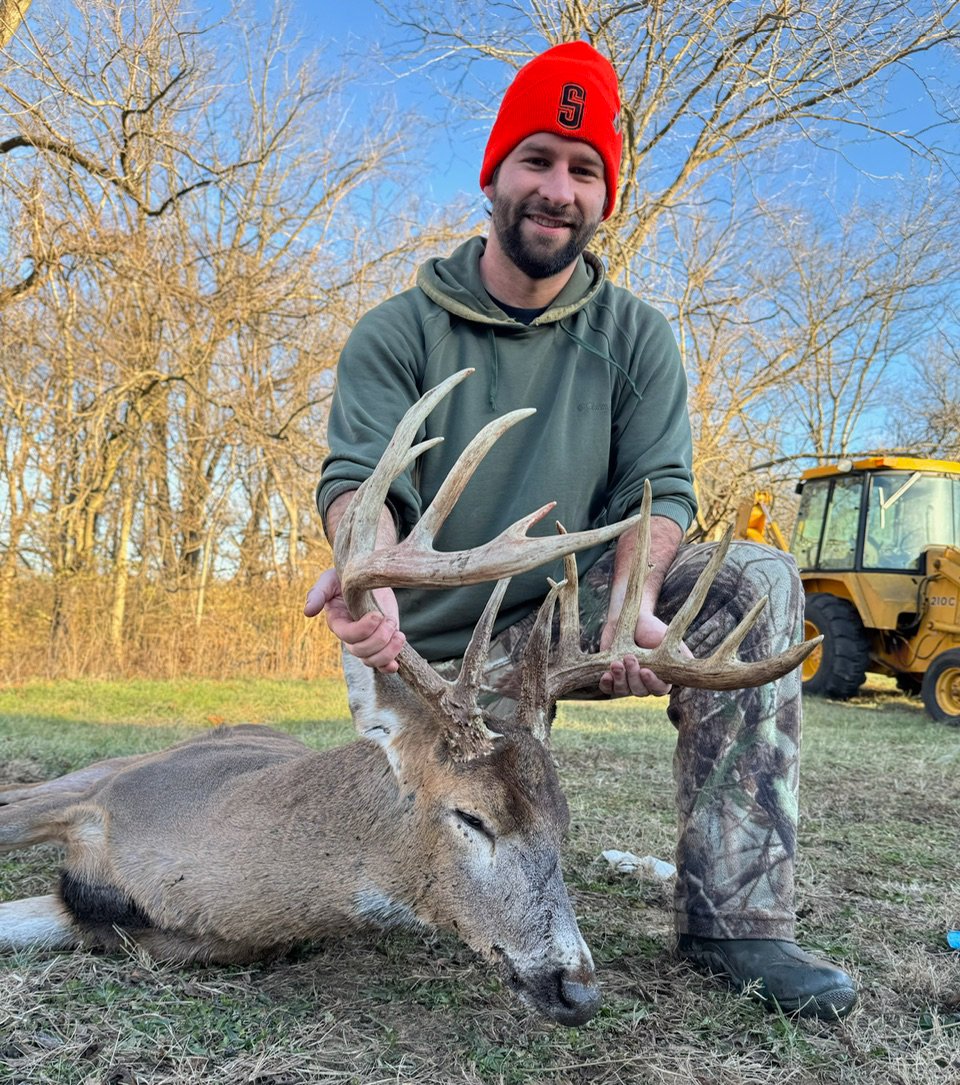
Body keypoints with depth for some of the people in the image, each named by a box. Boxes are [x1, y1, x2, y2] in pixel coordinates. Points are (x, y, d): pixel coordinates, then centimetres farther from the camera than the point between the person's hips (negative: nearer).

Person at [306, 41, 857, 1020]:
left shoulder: (634, 336, 2)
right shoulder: (399, 333, -4)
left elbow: (660, 486, -7)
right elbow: (360, 473, -17)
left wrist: (631, 601, -29)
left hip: (573, 600, 2)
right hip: (444, 644, -1)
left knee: (756, 582, -23)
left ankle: (732, 915, -21)